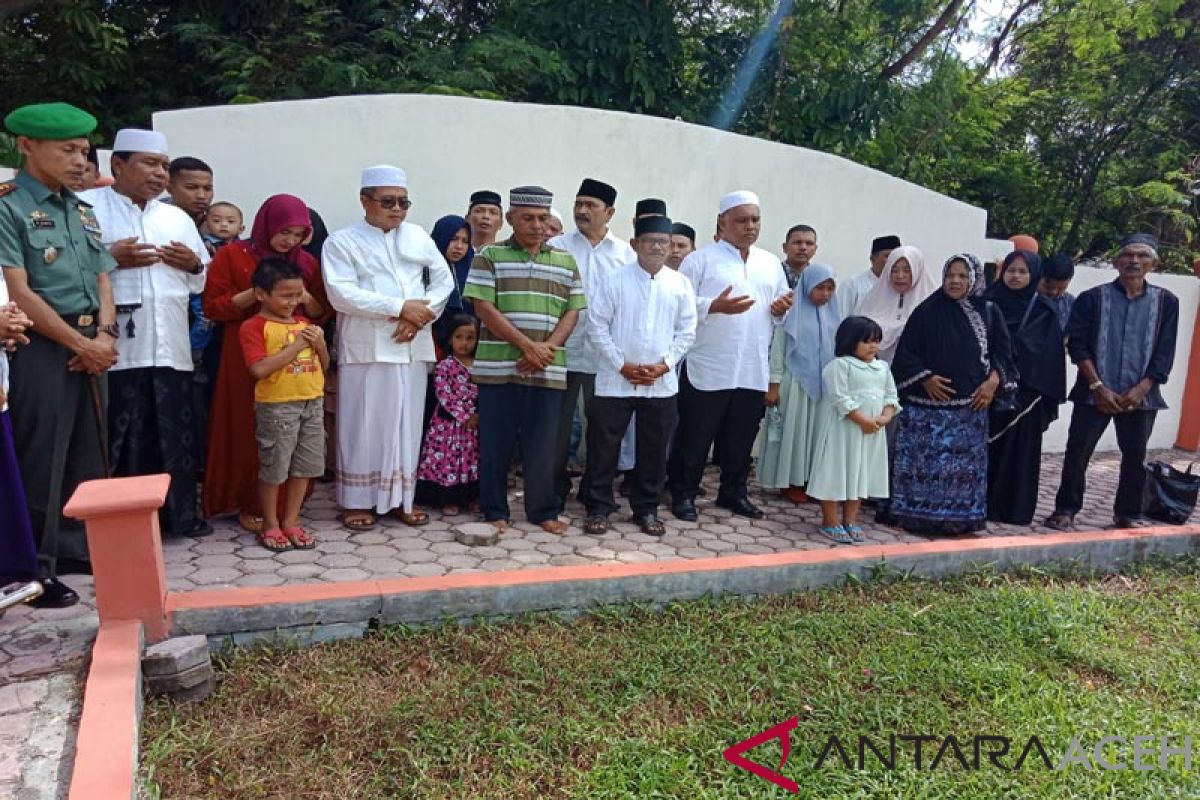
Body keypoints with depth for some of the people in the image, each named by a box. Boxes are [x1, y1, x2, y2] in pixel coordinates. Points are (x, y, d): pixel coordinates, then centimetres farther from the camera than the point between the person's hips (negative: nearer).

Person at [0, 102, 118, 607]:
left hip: (92, 347, 7)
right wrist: (80, 344, -12)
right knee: (41, 461, -1)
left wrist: (104, 335, -5)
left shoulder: (81, 210, 14)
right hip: (42, 350, -7)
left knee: (88, 453, 13)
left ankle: (76, 547, 27)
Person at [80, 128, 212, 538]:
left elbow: (203, 279, 22)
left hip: (171, 348, 5)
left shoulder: (178, 218, 20)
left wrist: (193, 264, 1)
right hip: (114, 348, -4)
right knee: (119, 437, -2)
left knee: (175, 435, 8)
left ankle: (178, 513, 18)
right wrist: (110, 258, -14)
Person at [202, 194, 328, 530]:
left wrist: (307, 299, -8)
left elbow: (322, 313, 13)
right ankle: (250, 505, 10)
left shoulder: (307, 262, 12)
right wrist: (255, 294, -15)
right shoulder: (232, 255, 2)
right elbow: (212, 306, -2)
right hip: (247, 360, -3)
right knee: (248, 431, -2)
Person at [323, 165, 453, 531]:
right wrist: (400, 307, -16)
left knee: (407, 424, 8)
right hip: (366, 348, -3)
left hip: (412, 347, 4)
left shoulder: (418, 236, 12)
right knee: (364, 426, 1)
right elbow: (342, 294, -12)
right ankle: (358, 501, 12)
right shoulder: (342, 241, 0)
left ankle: (401, 497, 18)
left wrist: (420, 315, -7)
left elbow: (444, 280, 10)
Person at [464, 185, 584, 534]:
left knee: (543, 442, 6)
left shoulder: (566, 262, 12)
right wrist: (526, 345, -13)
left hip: (547, 370, 2)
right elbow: (483, 308, -6)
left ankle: (543, 510, 19)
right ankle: (495, 510, 17)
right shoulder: (489, 256, 3)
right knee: (495, 441, 4)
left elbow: (572, 312, 8)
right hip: (498, 367, -2)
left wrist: (547, 348, -9)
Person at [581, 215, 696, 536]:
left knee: (653, 449, 10)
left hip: (662, 383, 3)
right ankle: (598, 507, 16)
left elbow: (686, 331, 5)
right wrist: (623, 365, -10)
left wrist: (664, 365, -7)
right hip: (615, 381, -2)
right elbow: (596, 326, -6)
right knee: (604, 445, 3)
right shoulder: (615, 280, -4)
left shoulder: (680, 284, 3)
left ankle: (646, 509, 25)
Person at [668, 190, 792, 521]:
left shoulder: (771, 264, 16)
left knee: (741, 438, 13)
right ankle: (683, 494, 16)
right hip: (708, 368, -5)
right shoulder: (701, 259, -2)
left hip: (753, 371, 5)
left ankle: (734, 492, 28)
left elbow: (778, 311, 20)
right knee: (695, 436, 3)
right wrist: (715, 306, -22)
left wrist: (780, 310, -2)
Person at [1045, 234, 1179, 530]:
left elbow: (1165, 353, 3)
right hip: (1095, 393, -2)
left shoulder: (1166, 302, 6)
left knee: (1135, 456, 8)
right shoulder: (1092, 298, 1)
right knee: (1077, 451, -2)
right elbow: (1077, 344, -4)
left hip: (1141, 396, 2)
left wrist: (1140, 390, -9)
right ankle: (1066, 510, 9)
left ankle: (1127, 514, 22)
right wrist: (1098, 387, -11)